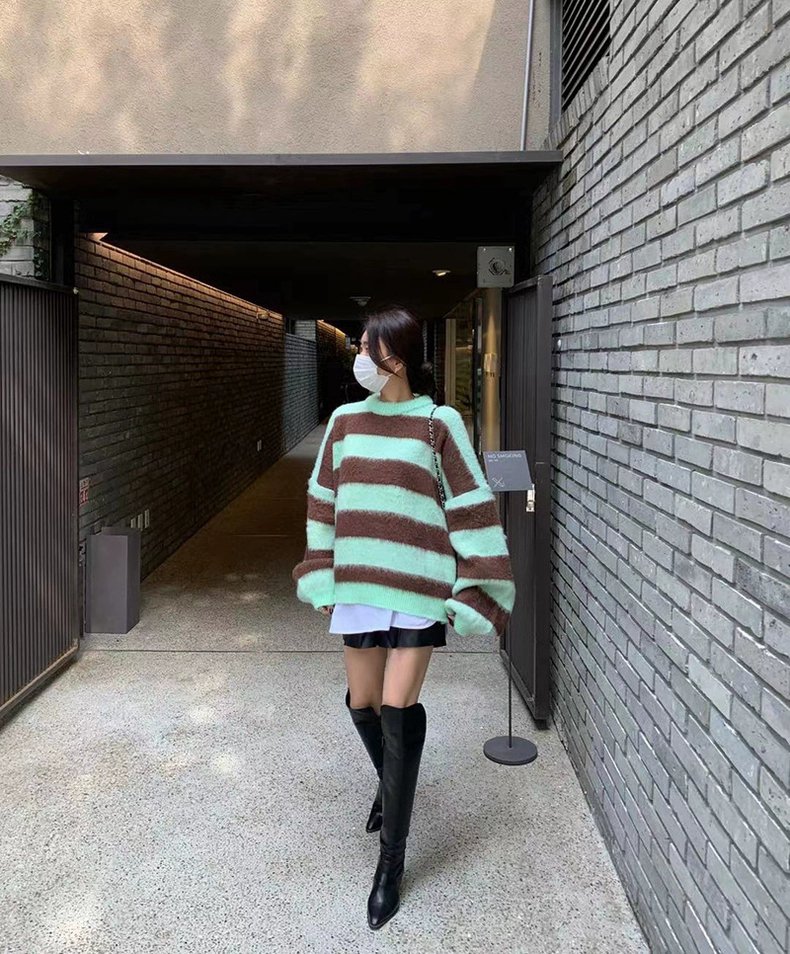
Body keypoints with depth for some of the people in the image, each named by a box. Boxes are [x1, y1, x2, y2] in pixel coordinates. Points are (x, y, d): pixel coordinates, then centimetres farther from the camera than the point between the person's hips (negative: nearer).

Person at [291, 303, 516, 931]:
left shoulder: (439, 424, -9)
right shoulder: (344, 421, 6)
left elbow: (473, 512, -8)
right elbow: (324, 503, 13)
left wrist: (474, 595, -10)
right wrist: (322, 582, 12)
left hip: (417, 588, -5)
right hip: (359, 586, 5)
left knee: (398, 711, -4)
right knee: (363, 704, 14)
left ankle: (392, 861, 12)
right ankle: (393, 785, 47)